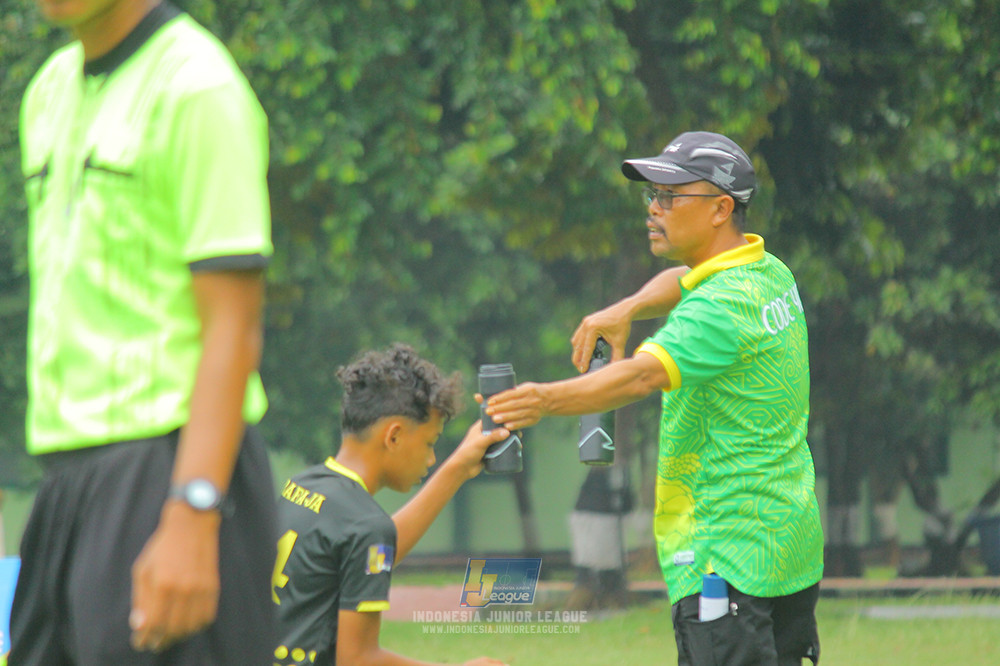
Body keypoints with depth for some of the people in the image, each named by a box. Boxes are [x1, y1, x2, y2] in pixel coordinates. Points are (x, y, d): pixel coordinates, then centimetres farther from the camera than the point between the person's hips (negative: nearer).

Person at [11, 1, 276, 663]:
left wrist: (191, 517, -22)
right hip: (69, 472, 8)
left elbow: (233, 326, -15)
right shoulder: (50, 92, 16)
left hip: (167, 467, -8)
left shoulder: (197, 87, -10)